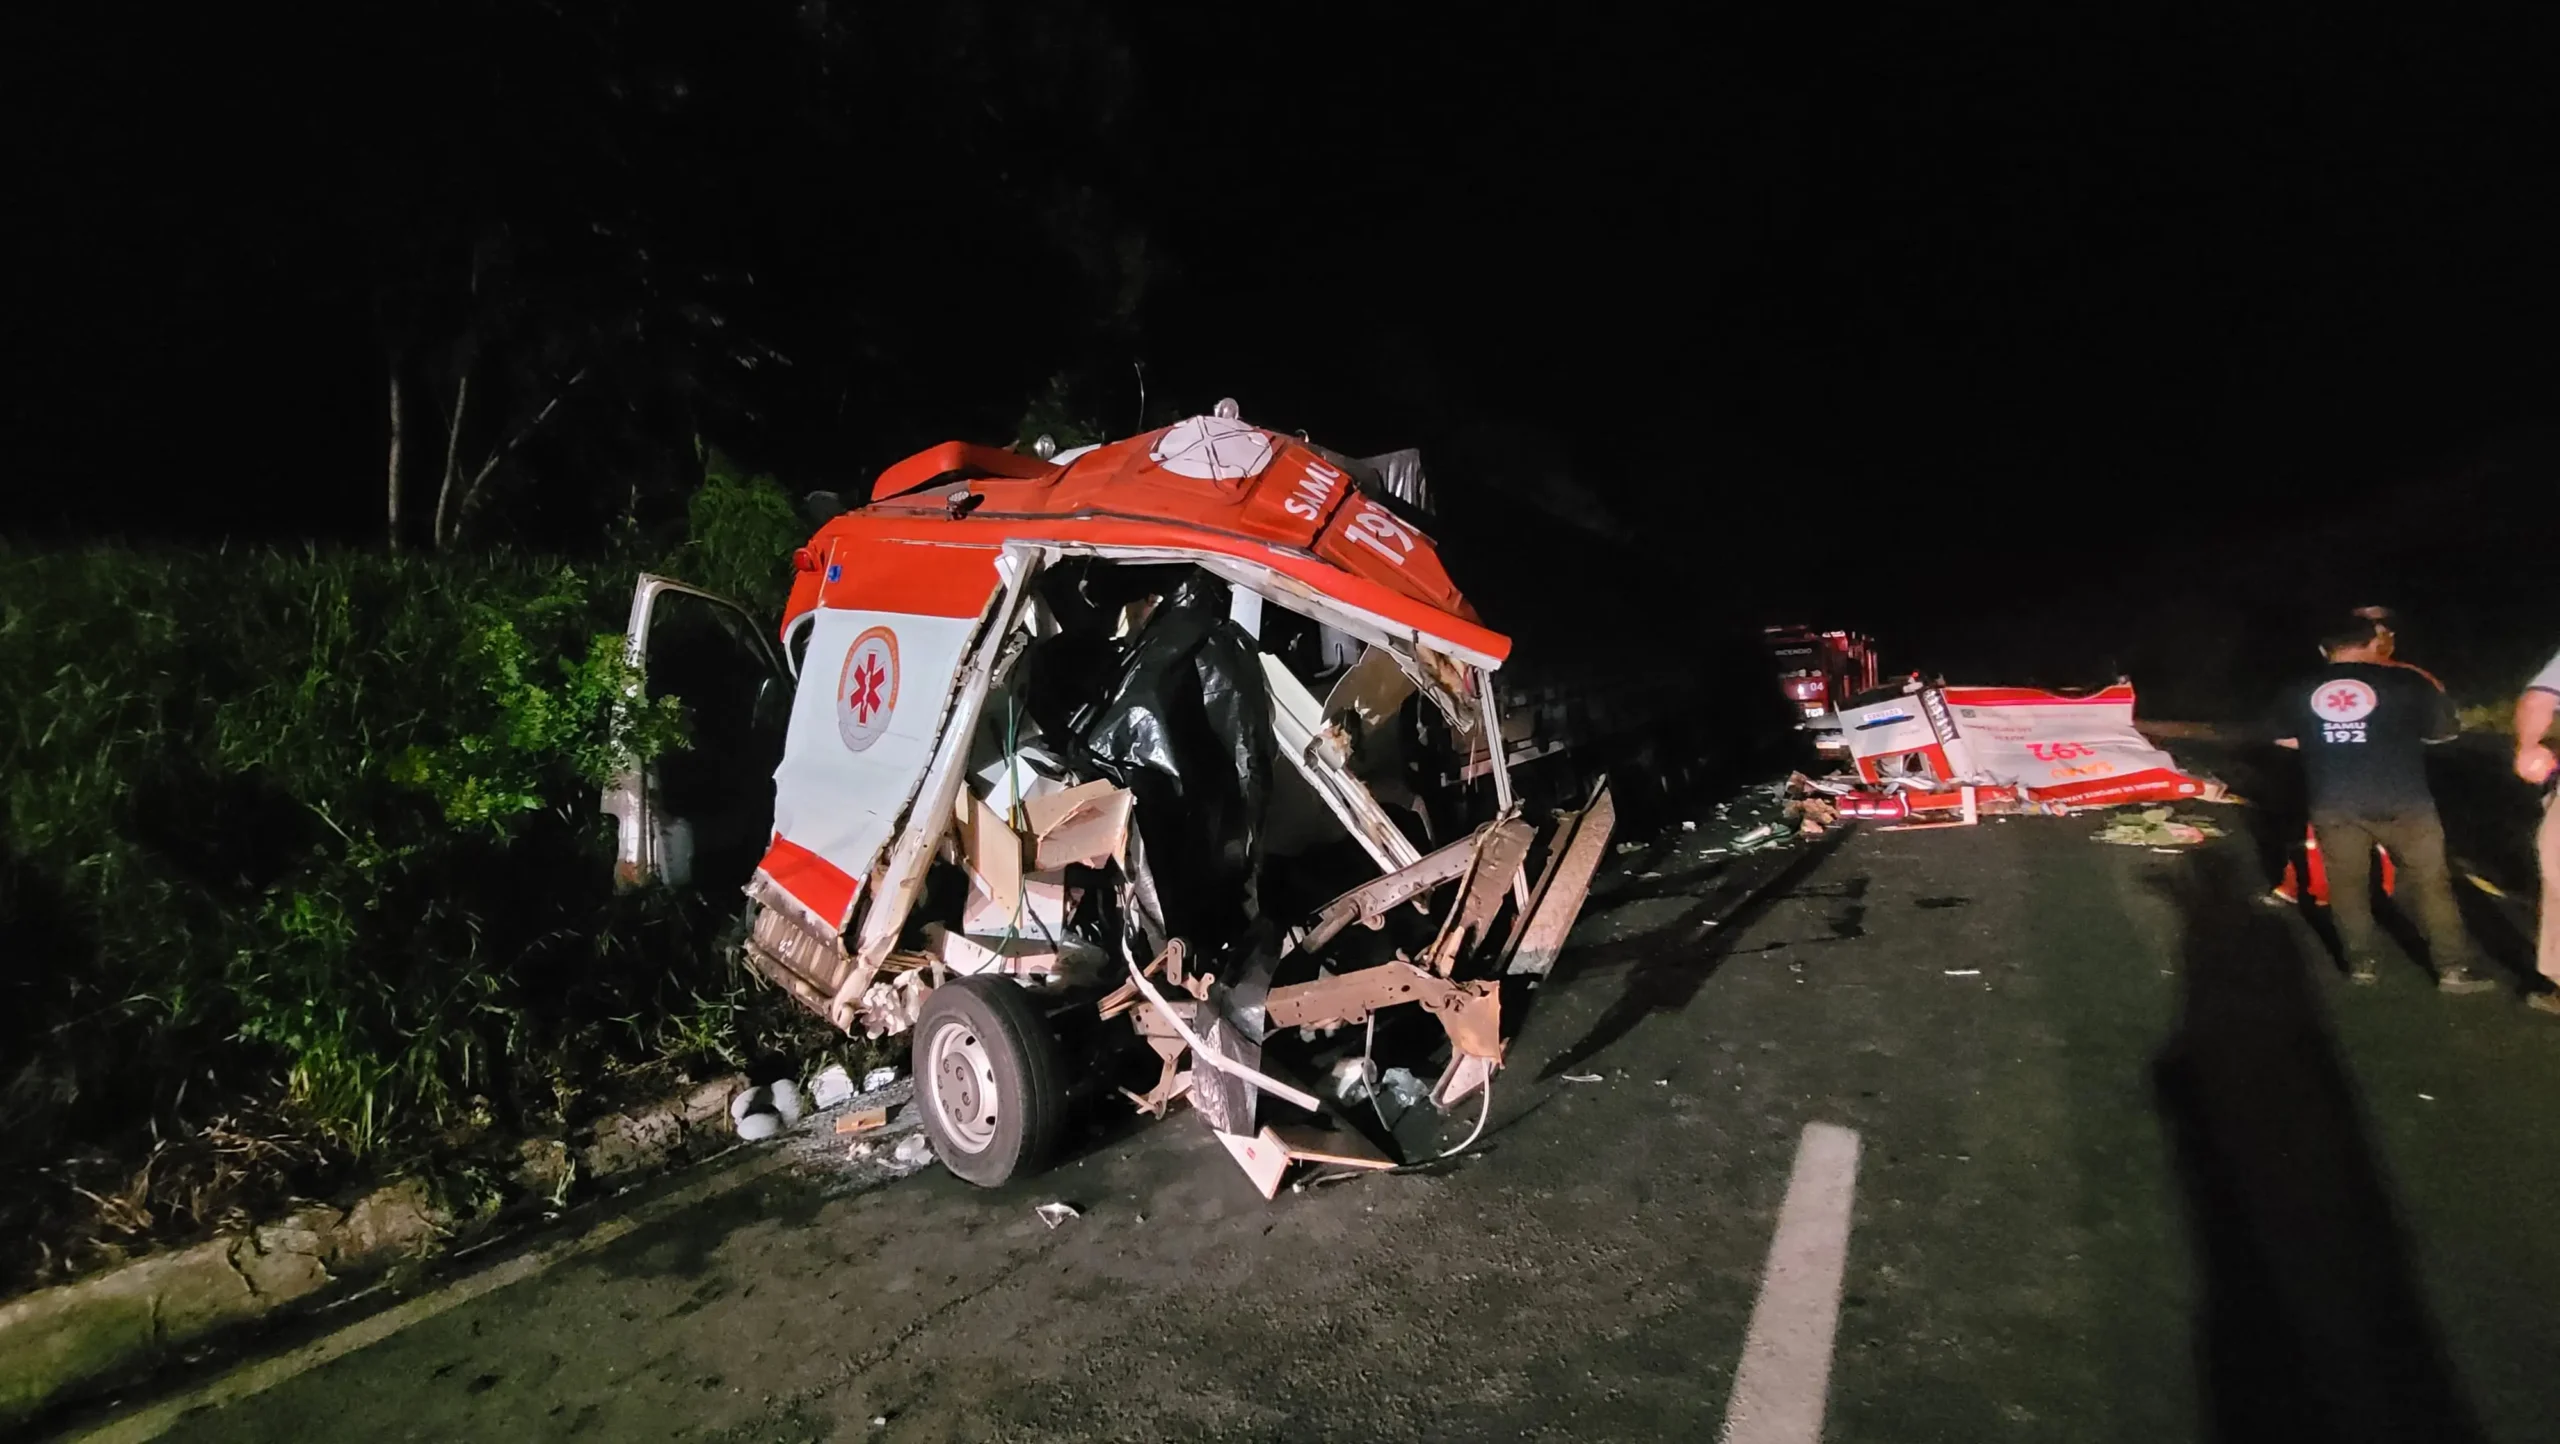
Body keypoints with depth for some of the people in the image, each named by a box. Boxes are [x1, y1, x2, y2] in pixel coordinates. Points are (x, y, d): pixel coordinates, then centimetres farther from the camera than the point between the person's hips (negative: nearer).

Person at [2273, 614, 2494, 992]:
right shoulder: (2406, 681, -4)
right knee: (2429, 882, 8)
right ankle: (2453, 968, 11)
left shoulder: (2301, 691, 3)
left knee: (2347, 885, 11)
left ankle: (2361, 962, 14)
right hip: (2401, 801, -1)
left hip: (2333, 804, 2)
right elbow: (2443, 731, 8)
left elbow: (2285, 739, 16)